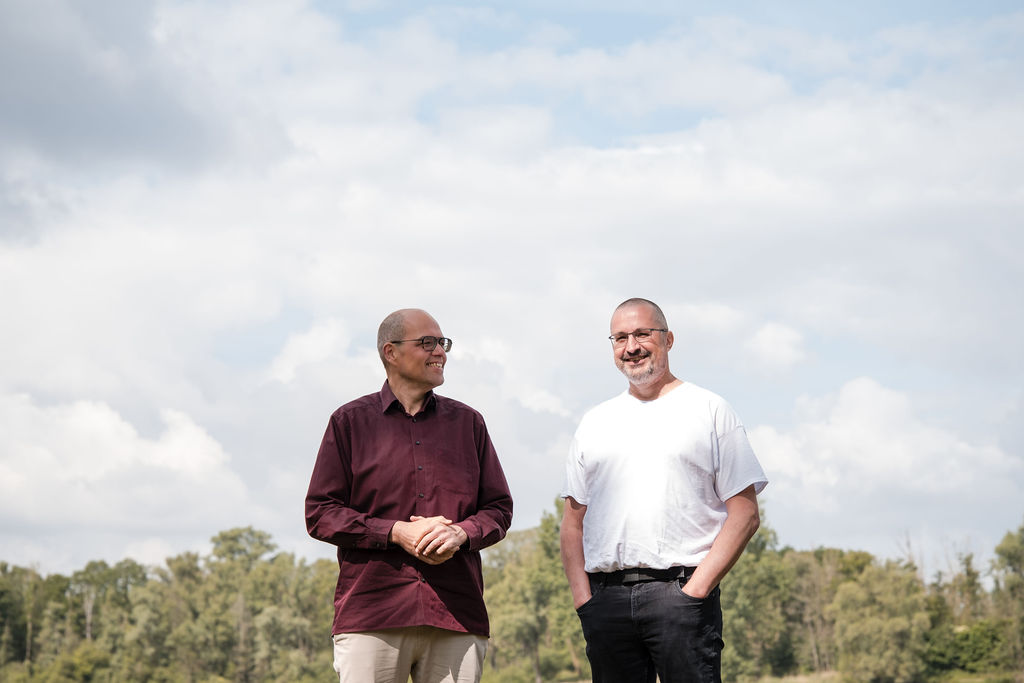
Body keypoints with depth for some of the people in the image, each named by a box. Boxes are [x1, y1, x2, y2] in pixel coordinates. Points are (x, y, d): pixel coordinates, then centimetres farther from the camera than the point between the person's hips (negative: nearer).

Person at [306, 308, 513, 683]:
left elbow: (499, 508, 17)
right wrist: (396, 533, -9)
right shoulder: (350, 421, 9)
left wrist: (461, 533, -6)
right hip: (371, 616, -2)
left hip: (456, 615, 2)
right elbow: (320, 513, 4)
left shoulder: (467, 422, 18)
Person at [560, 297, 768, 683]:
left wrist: (698, 587, -10)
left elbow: (745, 513, 0)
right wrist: (581, 595, 2)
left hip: (680, 591, -4)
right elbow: (573, 520, 18)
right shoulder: (595, 423, 19)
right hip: (606, 600, 4)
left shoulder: (709, 410, 7)